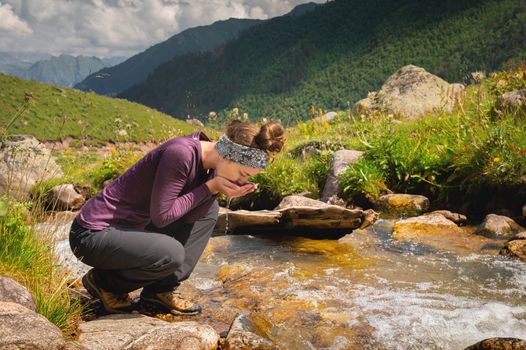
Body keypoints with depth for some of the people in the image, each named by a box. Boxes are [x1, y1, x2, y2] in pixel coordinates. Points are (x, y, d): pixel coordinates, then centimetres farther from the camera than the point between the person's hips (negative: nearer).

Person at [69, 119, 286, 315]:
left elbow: (188, 216, 0)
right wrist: (211, 187, -20)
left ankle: (162, 289, 6)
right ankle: (103, 281, 0)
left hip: (131, 227, 8)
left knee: (209, 210, 3)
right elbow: (161, 216, -24)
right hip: (92, 234, -8)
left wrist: (218, 189, -15)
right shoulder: (181, 153, -27)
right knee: (171, 254, -30)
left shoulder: (209, 162, -1)